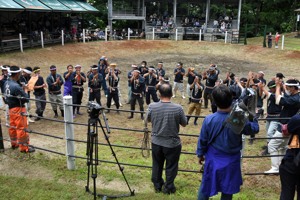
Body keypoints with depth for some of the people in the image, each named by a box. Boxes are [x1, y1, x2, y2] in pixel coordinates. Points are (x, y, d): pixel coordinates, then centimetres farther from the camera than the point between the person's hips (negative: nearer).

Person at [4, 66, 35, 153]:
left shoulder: (7, 83, 1)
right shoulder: (16, 86, -26)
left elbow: (7, 94, 10)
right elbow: (26, 98, -21)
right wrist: (24, 91, -3)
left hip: (11, 108, 9)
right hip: (18, 109, -9)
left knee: (13, 126, 19)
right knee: (22, 128, 0)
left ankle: (14, 143, 34)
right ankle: (24, 147, 7)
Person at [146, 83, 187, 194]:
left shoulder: (152, 106, -13)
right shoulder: (178, 108, -20)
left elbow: (148, 120, 6)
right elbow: (184, 124, -4)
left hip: (156, 142, 3)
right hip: (173, 143, -2)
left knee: (157, 165, 22)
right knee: (171, 166, 17)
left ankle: (157, 185, 38)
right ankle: (169, 187, 31)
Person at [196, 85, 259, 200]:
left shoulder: (209, 119, -18)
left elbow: (202, 140, -5)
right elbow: (255, 129, -1)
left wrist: (200, 154, 11)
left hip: (213, 160, 0)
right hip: (231, 161, 0)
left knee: (205, 188, 18)